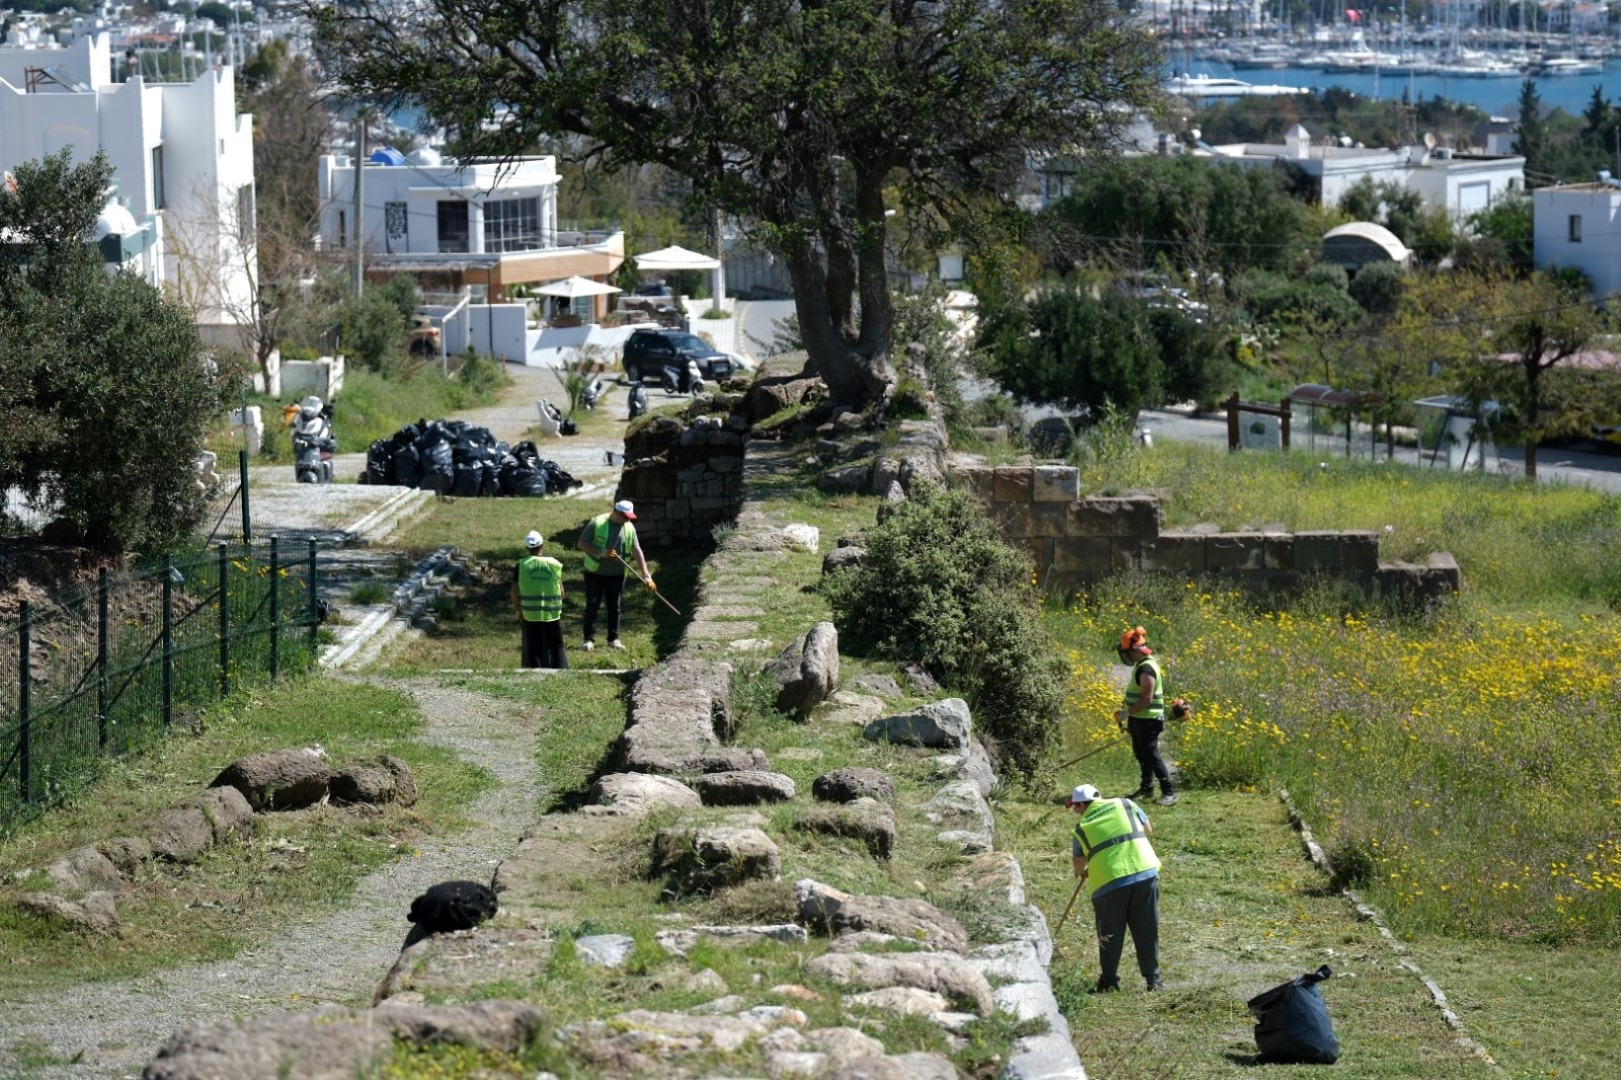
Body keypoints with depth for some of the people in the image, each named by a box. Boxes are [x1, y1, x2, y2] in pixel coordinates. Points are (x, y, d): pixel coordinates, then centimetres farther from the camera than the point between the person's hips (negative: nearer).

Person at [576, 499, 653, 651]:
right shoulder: (597, 523, -14)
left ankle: (614, 639, 16)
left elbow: (637, 551, -3)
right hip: (595, 573, -3)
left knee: (615, 607, 7)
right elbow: (581, 544, -11)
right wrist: (601, 553, -24)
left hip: (617, 574, 3)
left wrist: (646, 575, -10)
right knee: (592, 605, -5)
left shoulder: (629, 528, -2)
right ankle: (589, 639, 1)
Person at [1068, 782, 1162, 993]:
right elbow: (1148, 829, 23)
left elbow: (1079, 868, 16)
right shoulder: (1126, 805, 11)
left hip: (1109, 883, -2)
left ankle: (1108, 982, 16)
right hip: (1145, 874, 2)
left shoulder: (1081, 828, 8)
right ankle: (1153, 979, 12)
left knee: (1110, 936, 12)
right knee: (1147, 932, 10)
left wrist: (1084, 872, 37)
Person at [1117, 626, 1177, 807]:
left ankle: (1169, 792, -8)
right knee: (1142, 756, 18)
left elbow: (1147, 698, -26)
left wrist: (1127, 712, -21)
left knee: (1151, 756, -10)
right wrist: (1130, 717, 21)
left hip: (1148, 721, -10)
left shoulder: (1146, 669, -21)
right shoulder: (1141, 665, 12)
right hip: (1139, 720, 10)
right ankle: (1146, 788, 28)